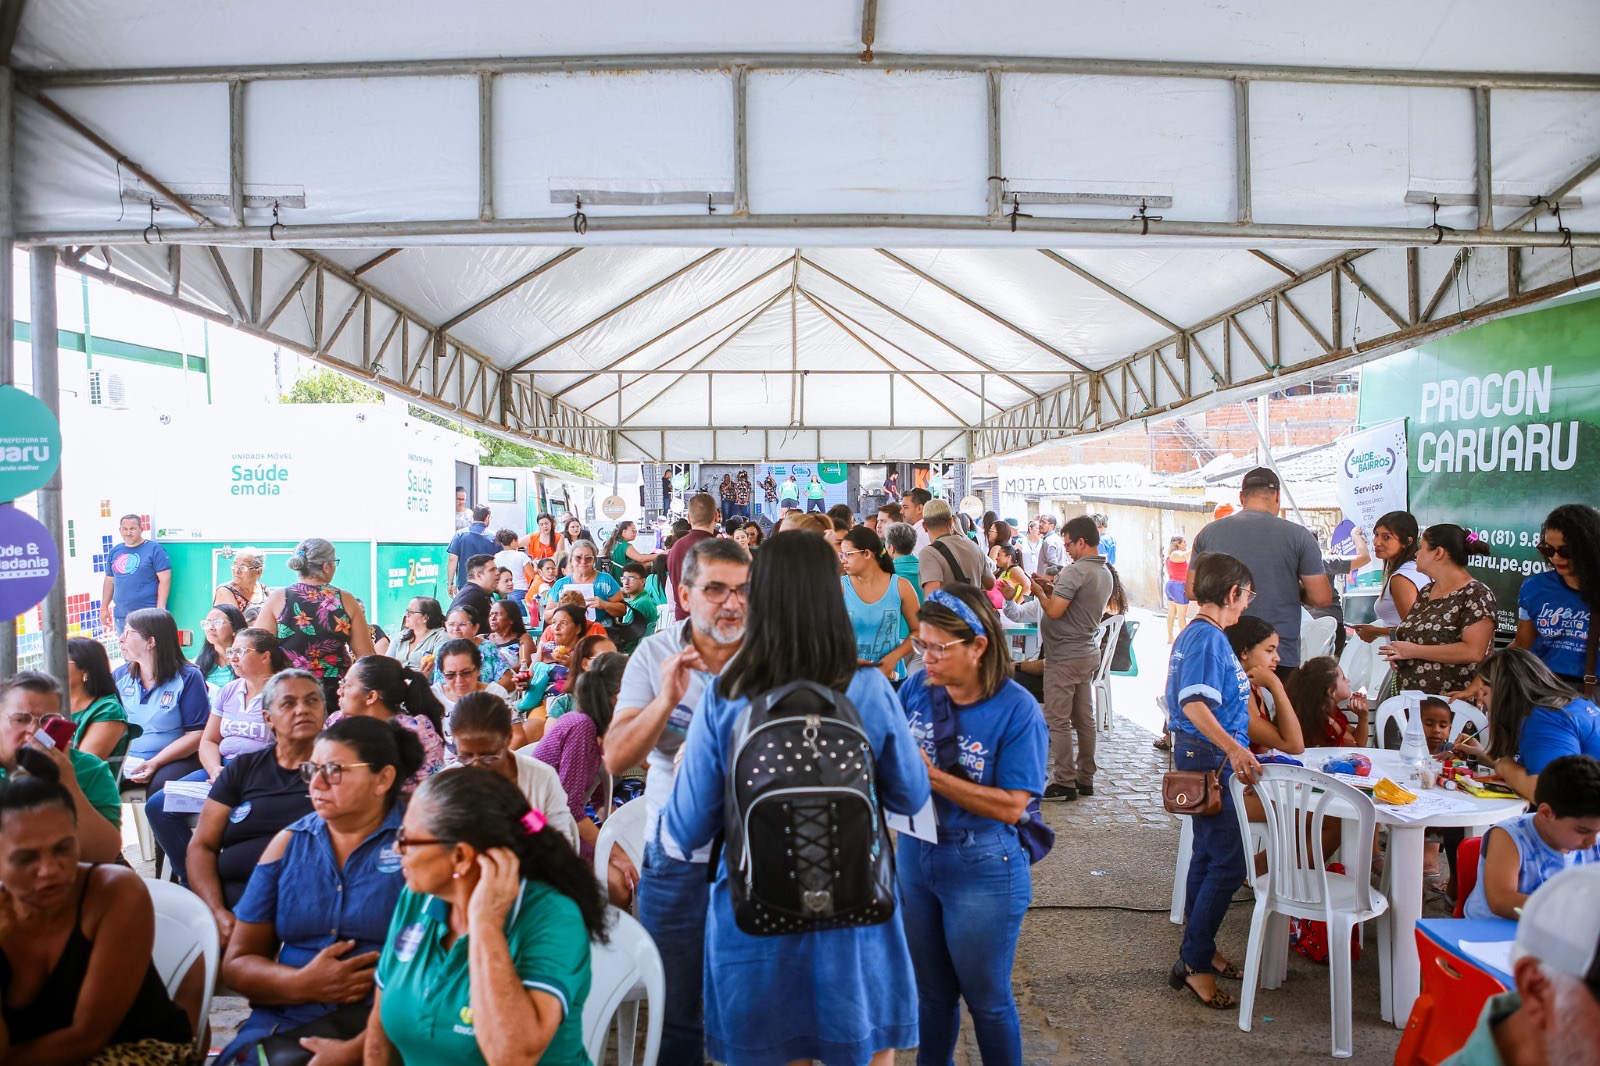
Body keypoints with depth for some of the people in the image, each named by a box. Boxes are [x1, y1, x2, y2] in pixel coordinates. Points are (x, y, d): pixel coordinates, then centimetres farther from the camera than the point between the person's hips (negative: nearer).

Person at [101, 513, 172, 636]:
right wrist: (104, 608, 15)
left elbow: (164, 580, -9)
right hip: (120, 616, 6)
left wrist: (160, 609, -14)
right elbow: (109, 581, 19)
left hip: (148, 615, -6)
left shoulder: (154, 550, -4)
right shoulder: (115, 551, 13)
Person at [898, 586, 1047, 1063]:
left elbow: (1011, 806, -23)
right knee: (931, 990, 23)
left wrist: (932, 775, -28)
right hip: (915, 855, 5)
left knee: (986, 997, 14)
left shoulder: (1018, 710, -20)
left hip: (982, 870, -5)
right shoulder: (916, 688, -7)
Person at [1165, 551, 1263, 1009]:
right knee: (1229, 864, -6)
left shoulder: (1193, 633, 12)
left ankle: (1198, 949, 29)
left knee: (1209, 855, 18)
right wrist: (1233, 748, -37)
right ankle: (1194, 963, 2)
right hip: (1209, 760, -11)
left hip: (1204, 759, 11)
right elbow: (1194, 704, -28)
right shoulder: (1209, 637, -18)